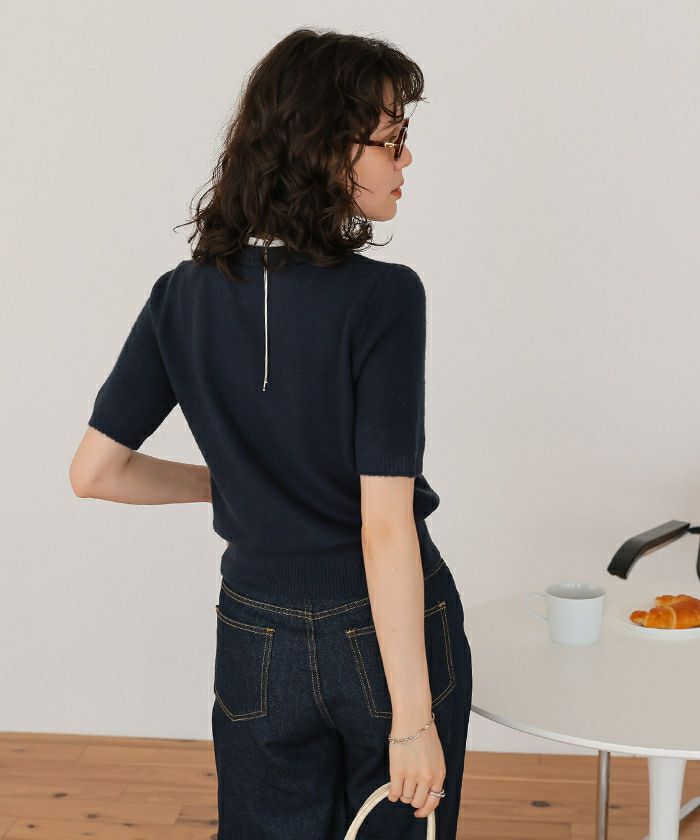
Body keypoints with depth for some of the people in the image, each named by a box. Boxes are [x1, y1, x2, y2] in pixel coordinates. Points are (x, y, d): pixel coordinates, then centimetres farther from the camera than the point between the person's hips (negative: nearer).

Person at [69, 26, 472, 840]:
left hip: (258, 641, 4)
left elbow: (94, 472, 0)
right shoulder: (383, 298, -20)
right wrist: (413, 718, -16)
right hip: (386, 635, -4)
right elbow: (385, 528, -22)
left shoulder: (184, 295, -5)